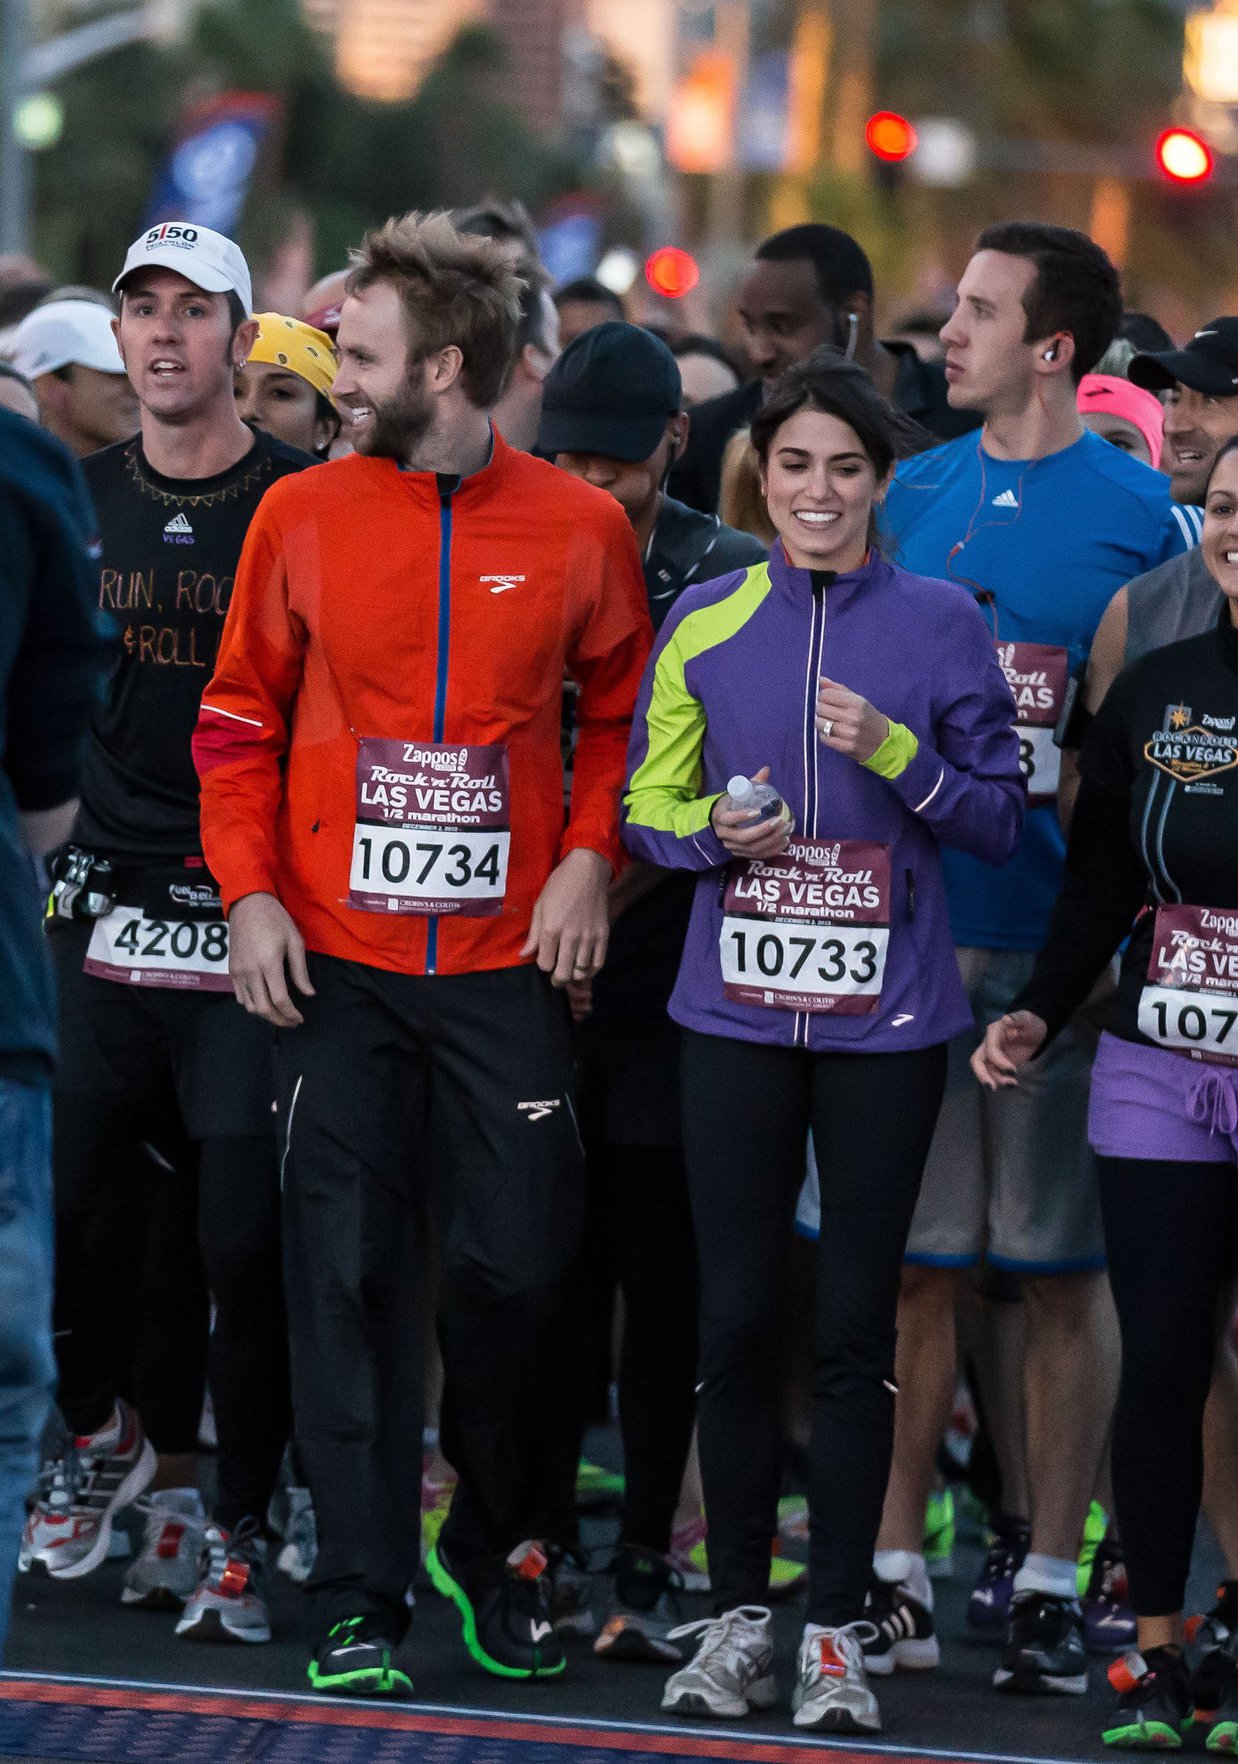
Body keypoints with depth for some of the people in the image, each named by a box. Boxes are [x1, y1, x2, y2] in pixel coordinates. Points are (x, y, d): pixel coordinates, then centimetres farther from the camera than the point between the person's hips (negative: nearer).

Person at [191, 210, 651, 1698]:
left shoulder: (579, 529, 0)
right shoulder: (303, 516, 2)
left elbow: (623, 714, 11)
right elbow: (241, 720, 8)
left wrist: (588, 860, -3)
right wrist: (249, 890, -3)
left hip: (508, 962, 0)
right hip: (335, 961, 0)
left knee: (516, 1268, 0)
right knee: (346, 1275, -2)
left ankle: (489, 1550, 22)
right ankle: (359, 1597, 5)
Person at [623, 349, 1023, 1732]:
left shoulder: (939, 623, 1)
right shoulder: (704, 622, 6)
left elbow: (1000, 818, 2)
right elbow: (645, 804, 10)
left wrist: (894, 753, -14)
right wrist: (711, 830, -11)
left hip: (884, 1021, -1)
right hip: (736, 1011, 1)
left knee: (856, 1323, 1)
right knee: (735, 1316, 2)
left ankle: (836, 1628, 8)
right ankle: (737, 1614, 13)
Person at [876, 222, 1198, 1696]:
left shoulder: (1141, 514, -2)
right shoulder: (914, 496, 10)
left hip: (1062, 945, -3)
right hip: (907, 927, 3)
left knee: (1065, 1271, 3)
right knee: (911, 1260, 4)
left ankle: (1048, 1574, 10)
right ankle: (892, 1562, 12)